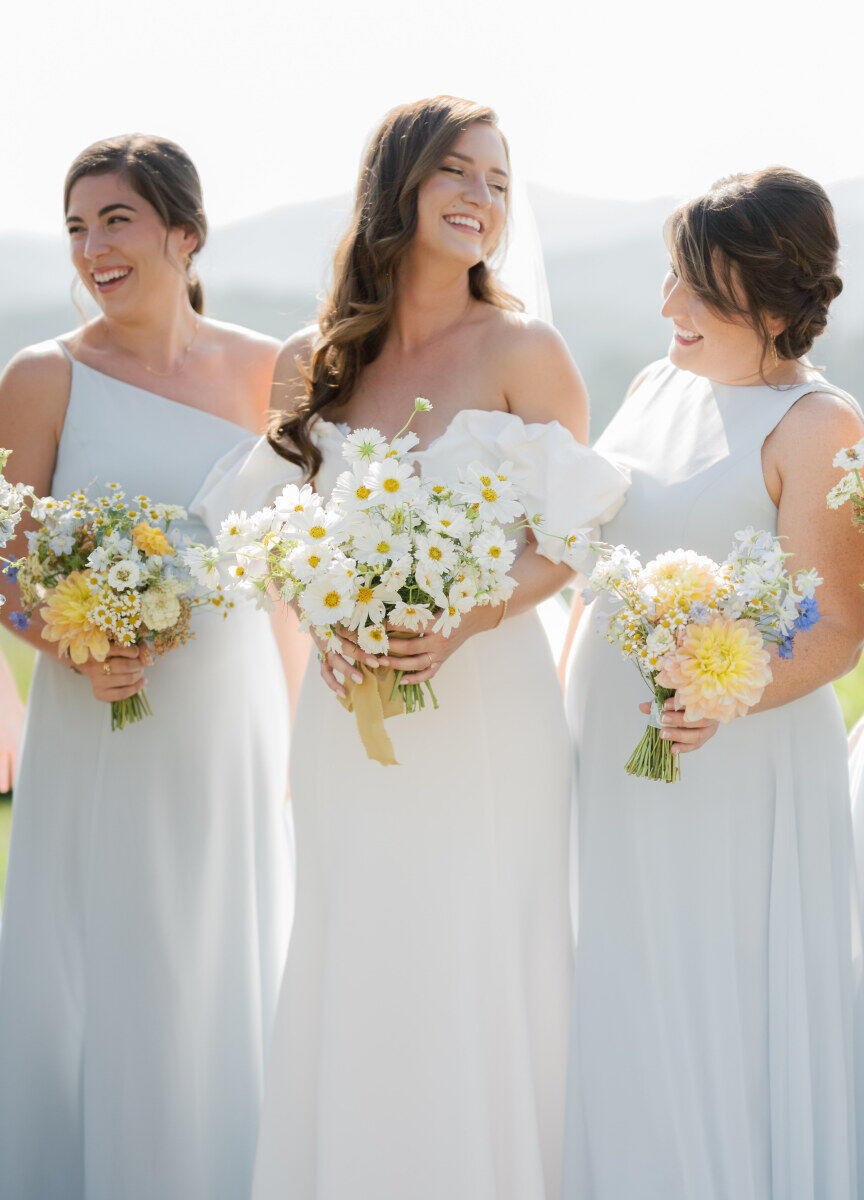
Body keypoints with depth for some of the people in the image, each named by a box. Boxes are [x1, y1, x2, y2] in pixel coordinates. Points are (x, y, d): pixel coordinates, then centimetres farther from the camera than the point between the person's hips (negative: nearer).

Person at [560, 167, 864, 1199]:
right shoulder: (656, 386, 9)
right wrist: (566, 704, 15)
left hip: (740, 770, -7)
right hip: (612, 754, 7)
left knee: (728, 1016, 3)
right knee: (622, 1010, 15)